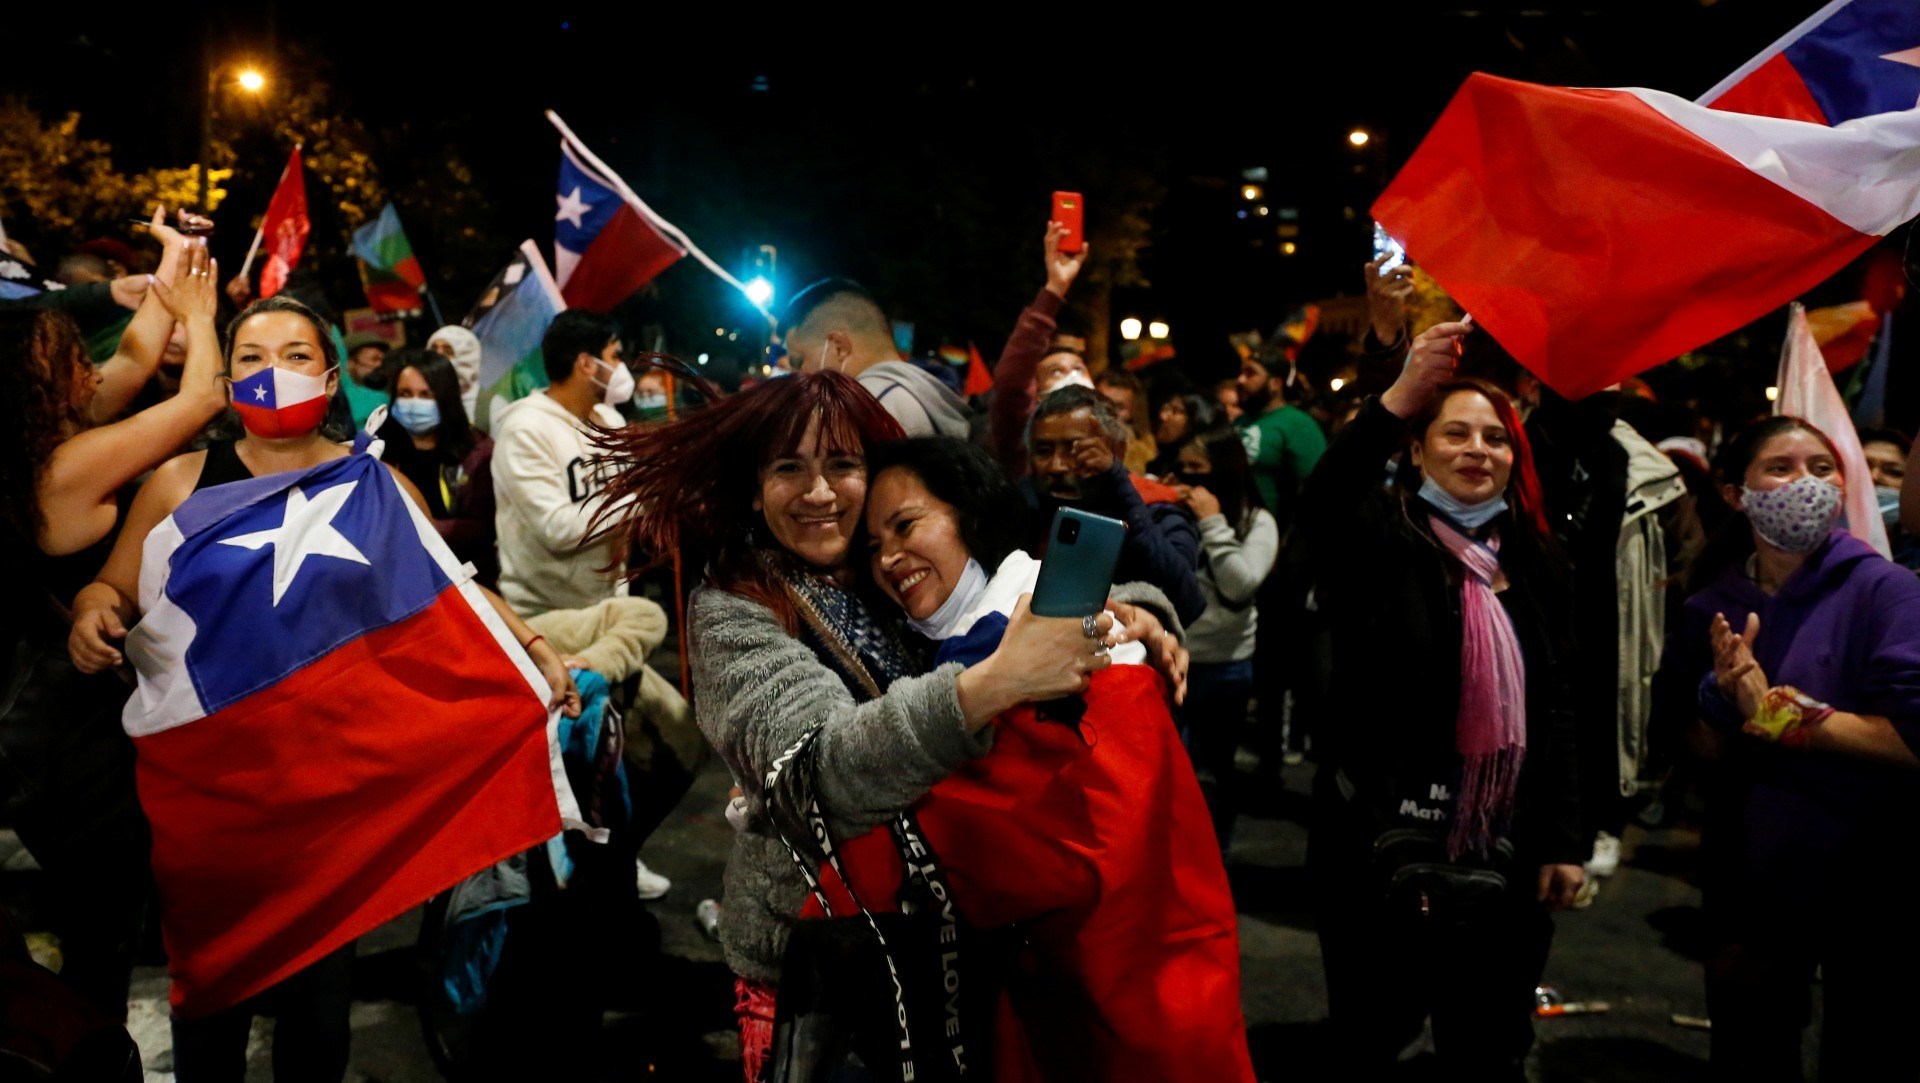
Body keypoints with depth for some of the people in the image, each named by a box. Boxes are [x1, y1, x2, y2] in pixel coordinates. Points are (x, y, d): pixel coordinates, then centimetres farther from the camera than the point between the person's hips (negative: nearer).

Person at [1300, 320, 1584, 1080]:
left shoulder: (1532, 559, 9)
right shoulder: (1383, 535, -6)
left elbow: (1553, 707, 11)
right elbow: (1319, 506, -31)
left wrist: (1563, 839, 7)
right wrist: (1400, 396, -42)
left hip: (1503, 851, 4)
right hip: (1384, 844, -4)